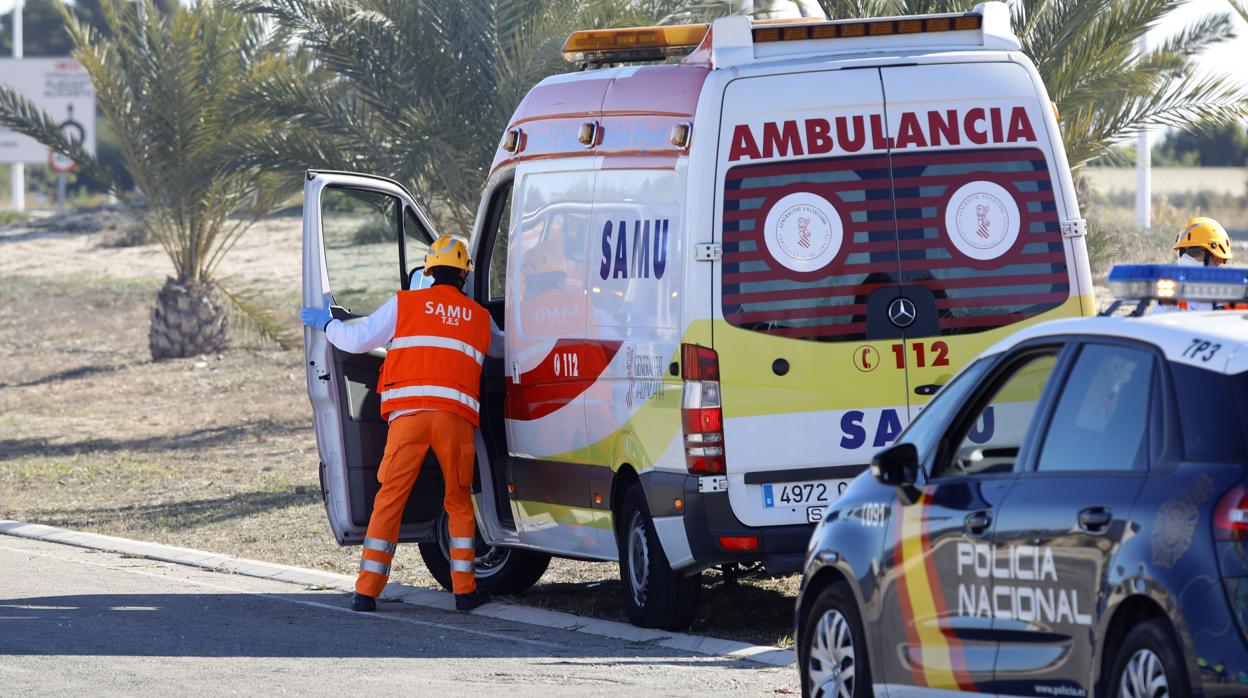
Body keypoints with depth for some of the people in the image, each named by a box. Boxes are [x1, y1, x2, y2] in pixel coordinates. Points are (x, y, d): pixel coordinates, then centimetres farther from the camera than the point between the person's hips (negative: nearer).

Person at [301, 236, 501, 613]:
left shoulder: (404, 304, 10)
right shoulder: (480, 317, 17)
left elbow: (356, 339, 12)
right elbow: (502, 349, 37)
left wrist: (325, 323, 31)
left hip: (408, 413, -1)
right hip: (456, 416, 1)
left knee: (389, 499, 1)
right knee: (459, 501, 15)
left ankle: (367, 591, -3)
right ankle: (465, 589, 11)